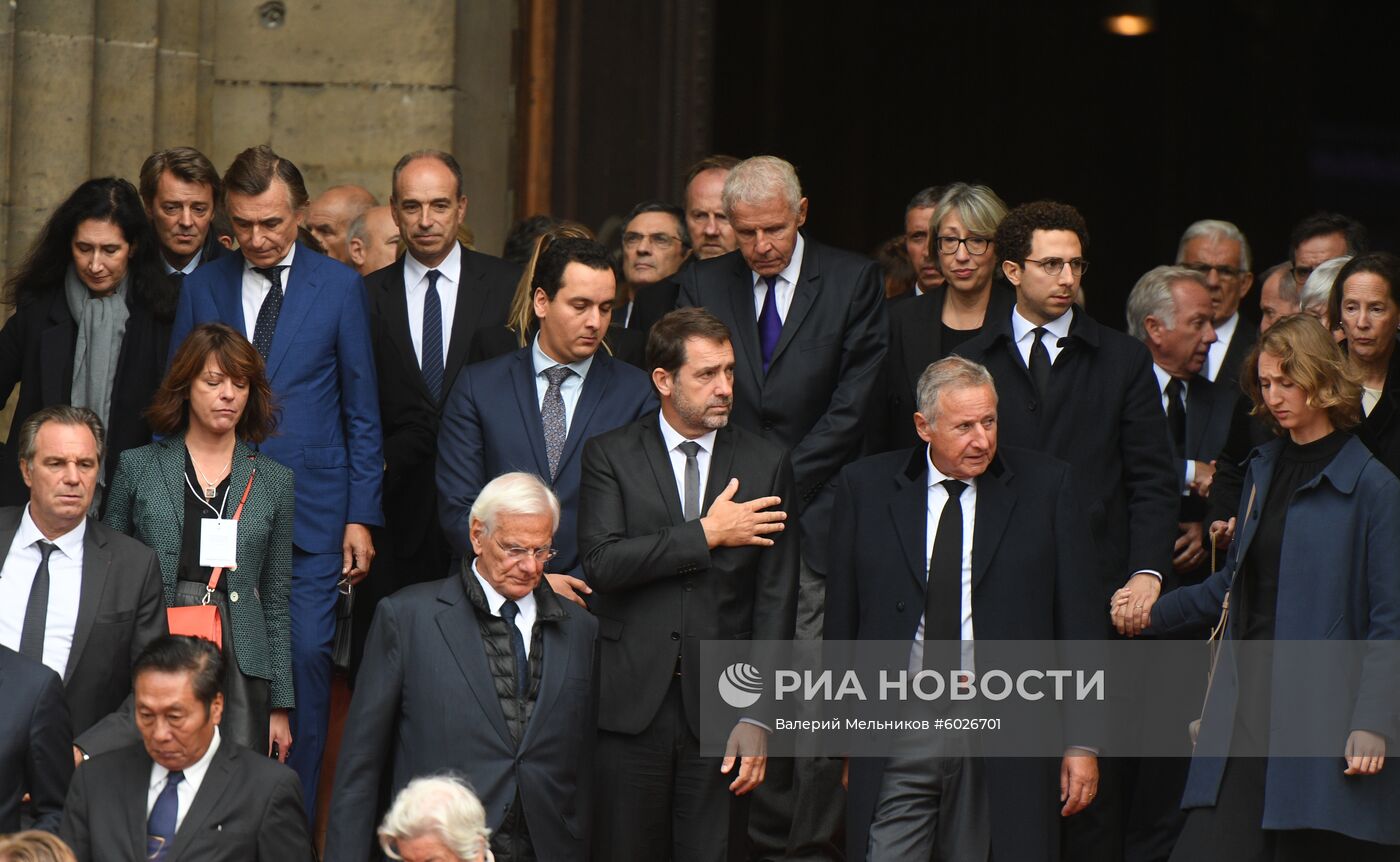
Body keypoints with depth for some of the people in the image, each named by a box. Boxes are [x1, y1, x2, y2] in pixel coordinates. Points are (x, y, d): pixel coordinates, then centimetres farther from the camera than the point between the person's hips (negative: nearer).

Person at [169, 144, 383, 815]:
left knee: (306, 654, -6)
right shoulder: (202, 288, 7)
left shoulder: (340, 287, 2)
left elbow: (362, 412, 4)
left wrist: (361, 516, -2)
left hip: (311, 510, -2)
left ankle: (296, 811, 3)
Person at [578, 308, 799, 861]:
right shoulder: (610, 456, 4)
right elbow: (602, 562, -12)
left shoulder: (765, 465, 7)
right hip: (631, 703, -1)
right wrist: (706, 534, -13)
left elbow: (775, 601, 4)